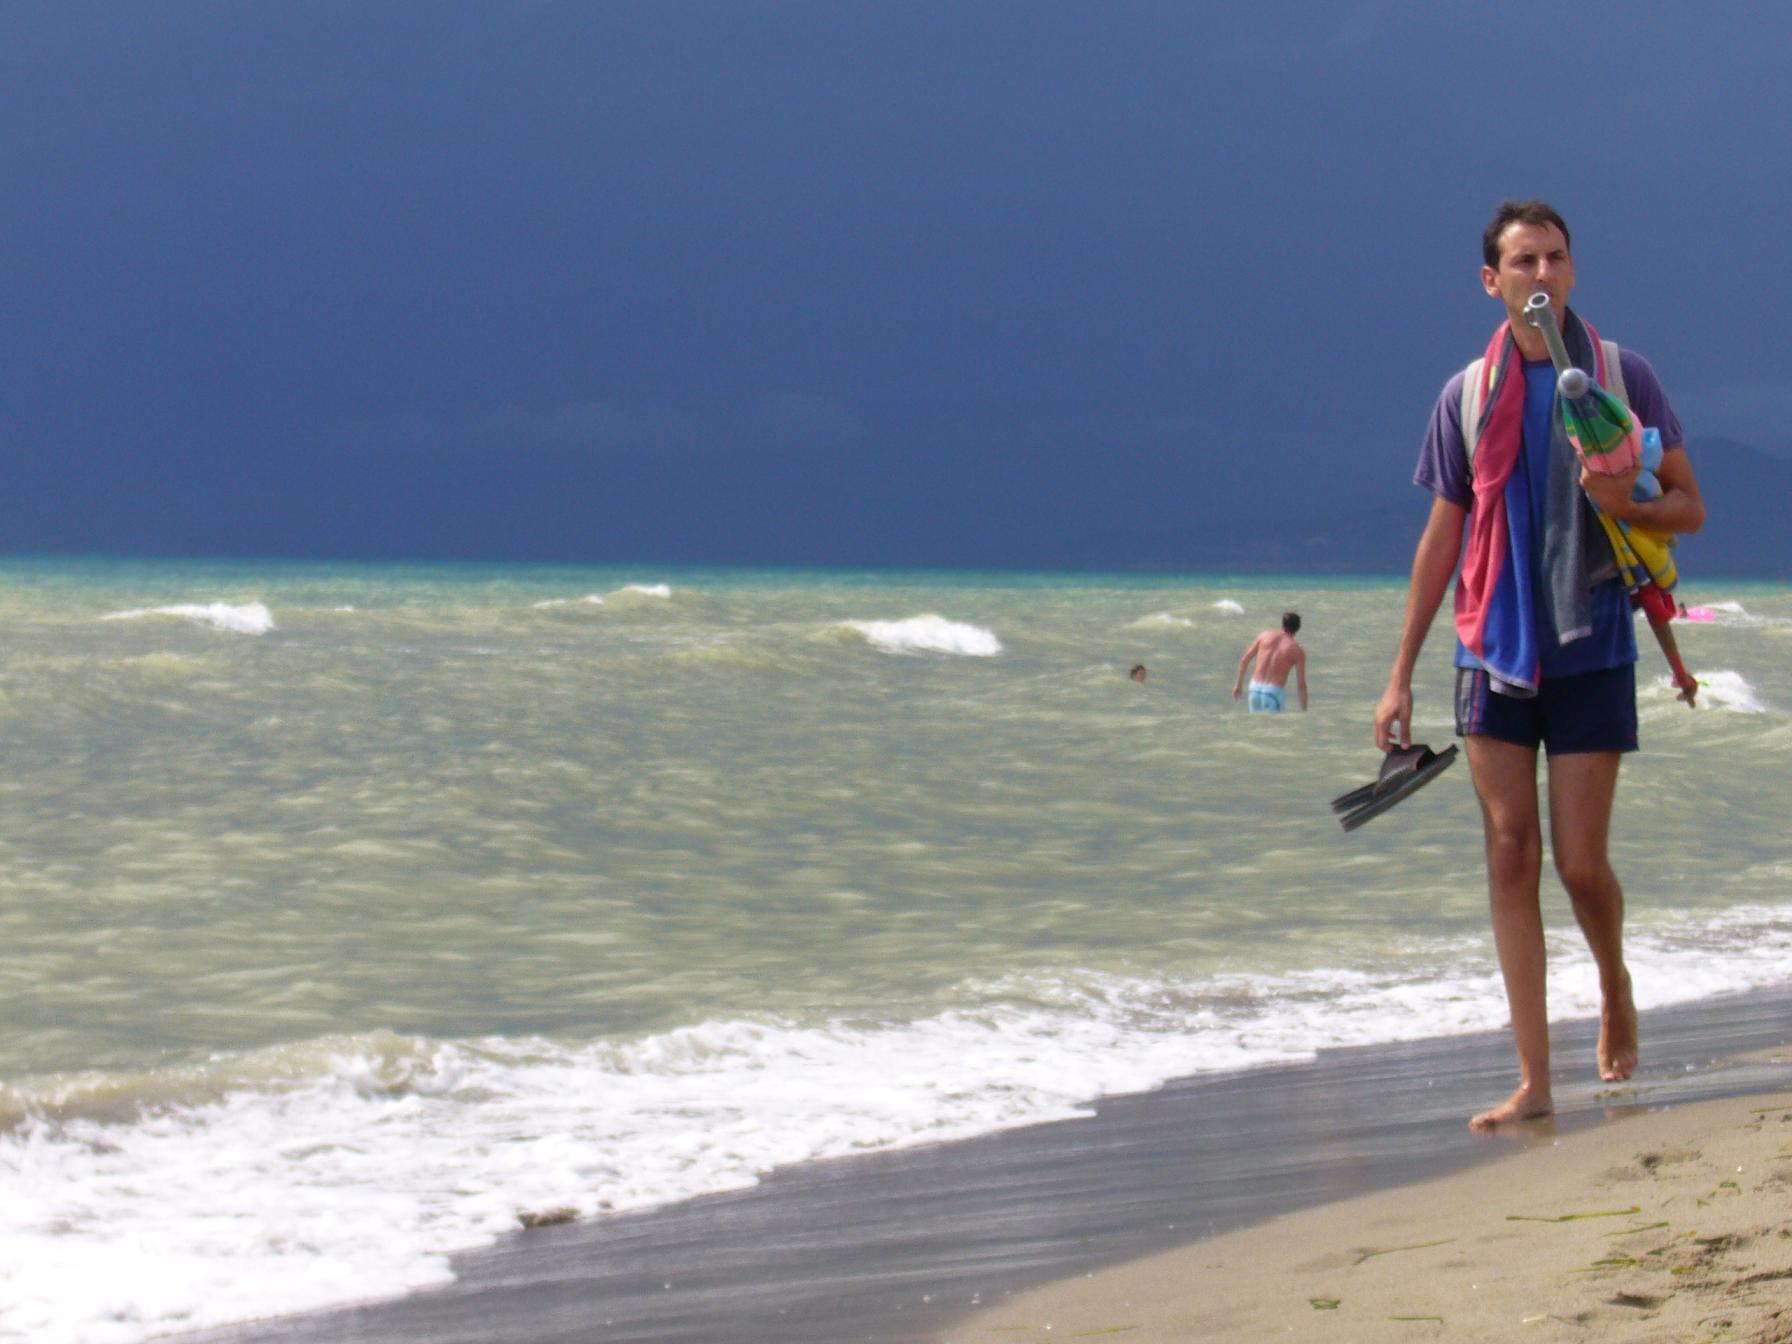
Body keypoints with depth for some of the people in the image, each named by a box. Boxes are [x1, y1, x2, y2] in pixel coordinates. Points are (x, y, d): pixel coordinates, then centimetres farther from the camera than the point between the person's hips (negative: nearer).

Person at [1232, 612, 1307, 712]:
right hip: (1275, 692, -4)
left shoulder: (1265, 635, 8)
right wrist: (1304, 711, 6)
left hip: (1255, 688, 4)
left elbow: (1244, 660, 9)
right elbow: (1301, 684, -1)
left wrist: (1238, 684, 19)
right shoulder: (1297, 650, 1)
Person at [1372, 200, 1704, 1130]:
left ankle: (1615, 989, 30)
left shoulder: (1621, 376, 0)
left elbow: (1688, 507, 4)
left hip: (1591, 648, -2)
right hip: (1493, 650, 2)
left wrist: (1625, 505, -20)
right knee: (1510, 857, -1)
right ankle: (1534, 1081, 1)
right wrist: (1401, 677, 9)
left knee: (1580, 860, -3)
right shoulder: (1467, 395, 6)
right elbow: (1441, 539, 11)